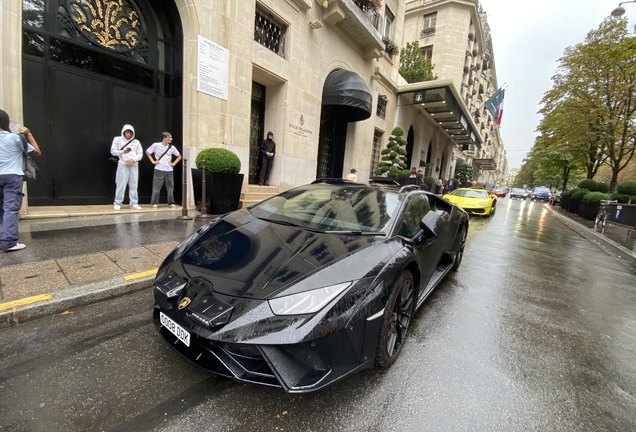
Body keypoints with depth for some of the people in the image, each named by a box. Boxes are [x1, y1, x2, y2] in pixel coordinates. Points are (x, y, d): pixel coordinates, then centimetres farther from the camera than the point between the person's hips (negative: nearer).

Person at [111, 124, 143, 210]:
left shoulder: (136, 142, 10)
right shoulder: (117, 139, 6)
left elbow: (140, 154, 6)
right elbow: (113, 151, 3)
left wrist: (133, 159, -10)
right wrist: (123, 152, -14)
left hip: (134, 166, 2)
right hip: (123, 165, -2)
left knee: (133, 185, 4)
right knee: (121, 185, -3)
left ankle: (134, 203, 10)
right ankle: (117, 203, 7)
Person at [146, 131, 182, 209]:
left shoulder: (172, 147, 5)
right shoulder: (156, 145, -2)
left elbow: (179, 156, 17)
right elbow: (147, 152, 13)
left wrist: (173, 163, 6)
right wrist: (152, 161, 4)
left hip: (169, 170, 3)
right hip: (159, 170, -2)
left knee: (170, 187, 5)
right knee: (156, 187, -1)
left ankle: (171, 203, 15)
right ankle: (155, 203, 9)